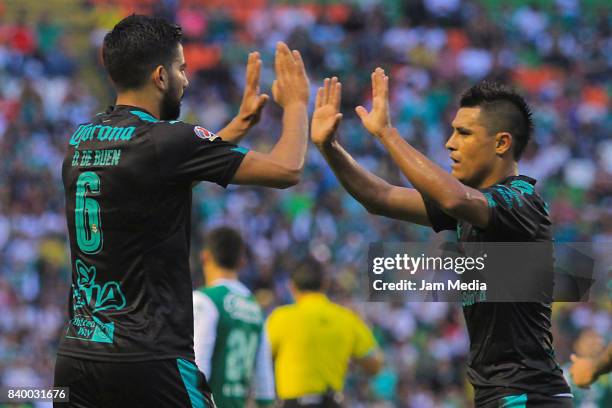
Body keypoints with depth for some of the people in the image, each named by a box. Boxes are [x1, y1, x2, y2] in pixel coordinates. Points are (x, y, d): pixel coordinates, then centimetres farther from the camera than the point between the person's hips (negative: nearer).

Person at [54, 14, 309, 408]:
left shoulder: (82, 139, 10)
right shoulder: (165, 140, -12)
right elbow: (286, 170, -7)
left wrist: (241, 122, 30)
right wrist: (296, 103, 10)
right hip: (148, 361, -7)